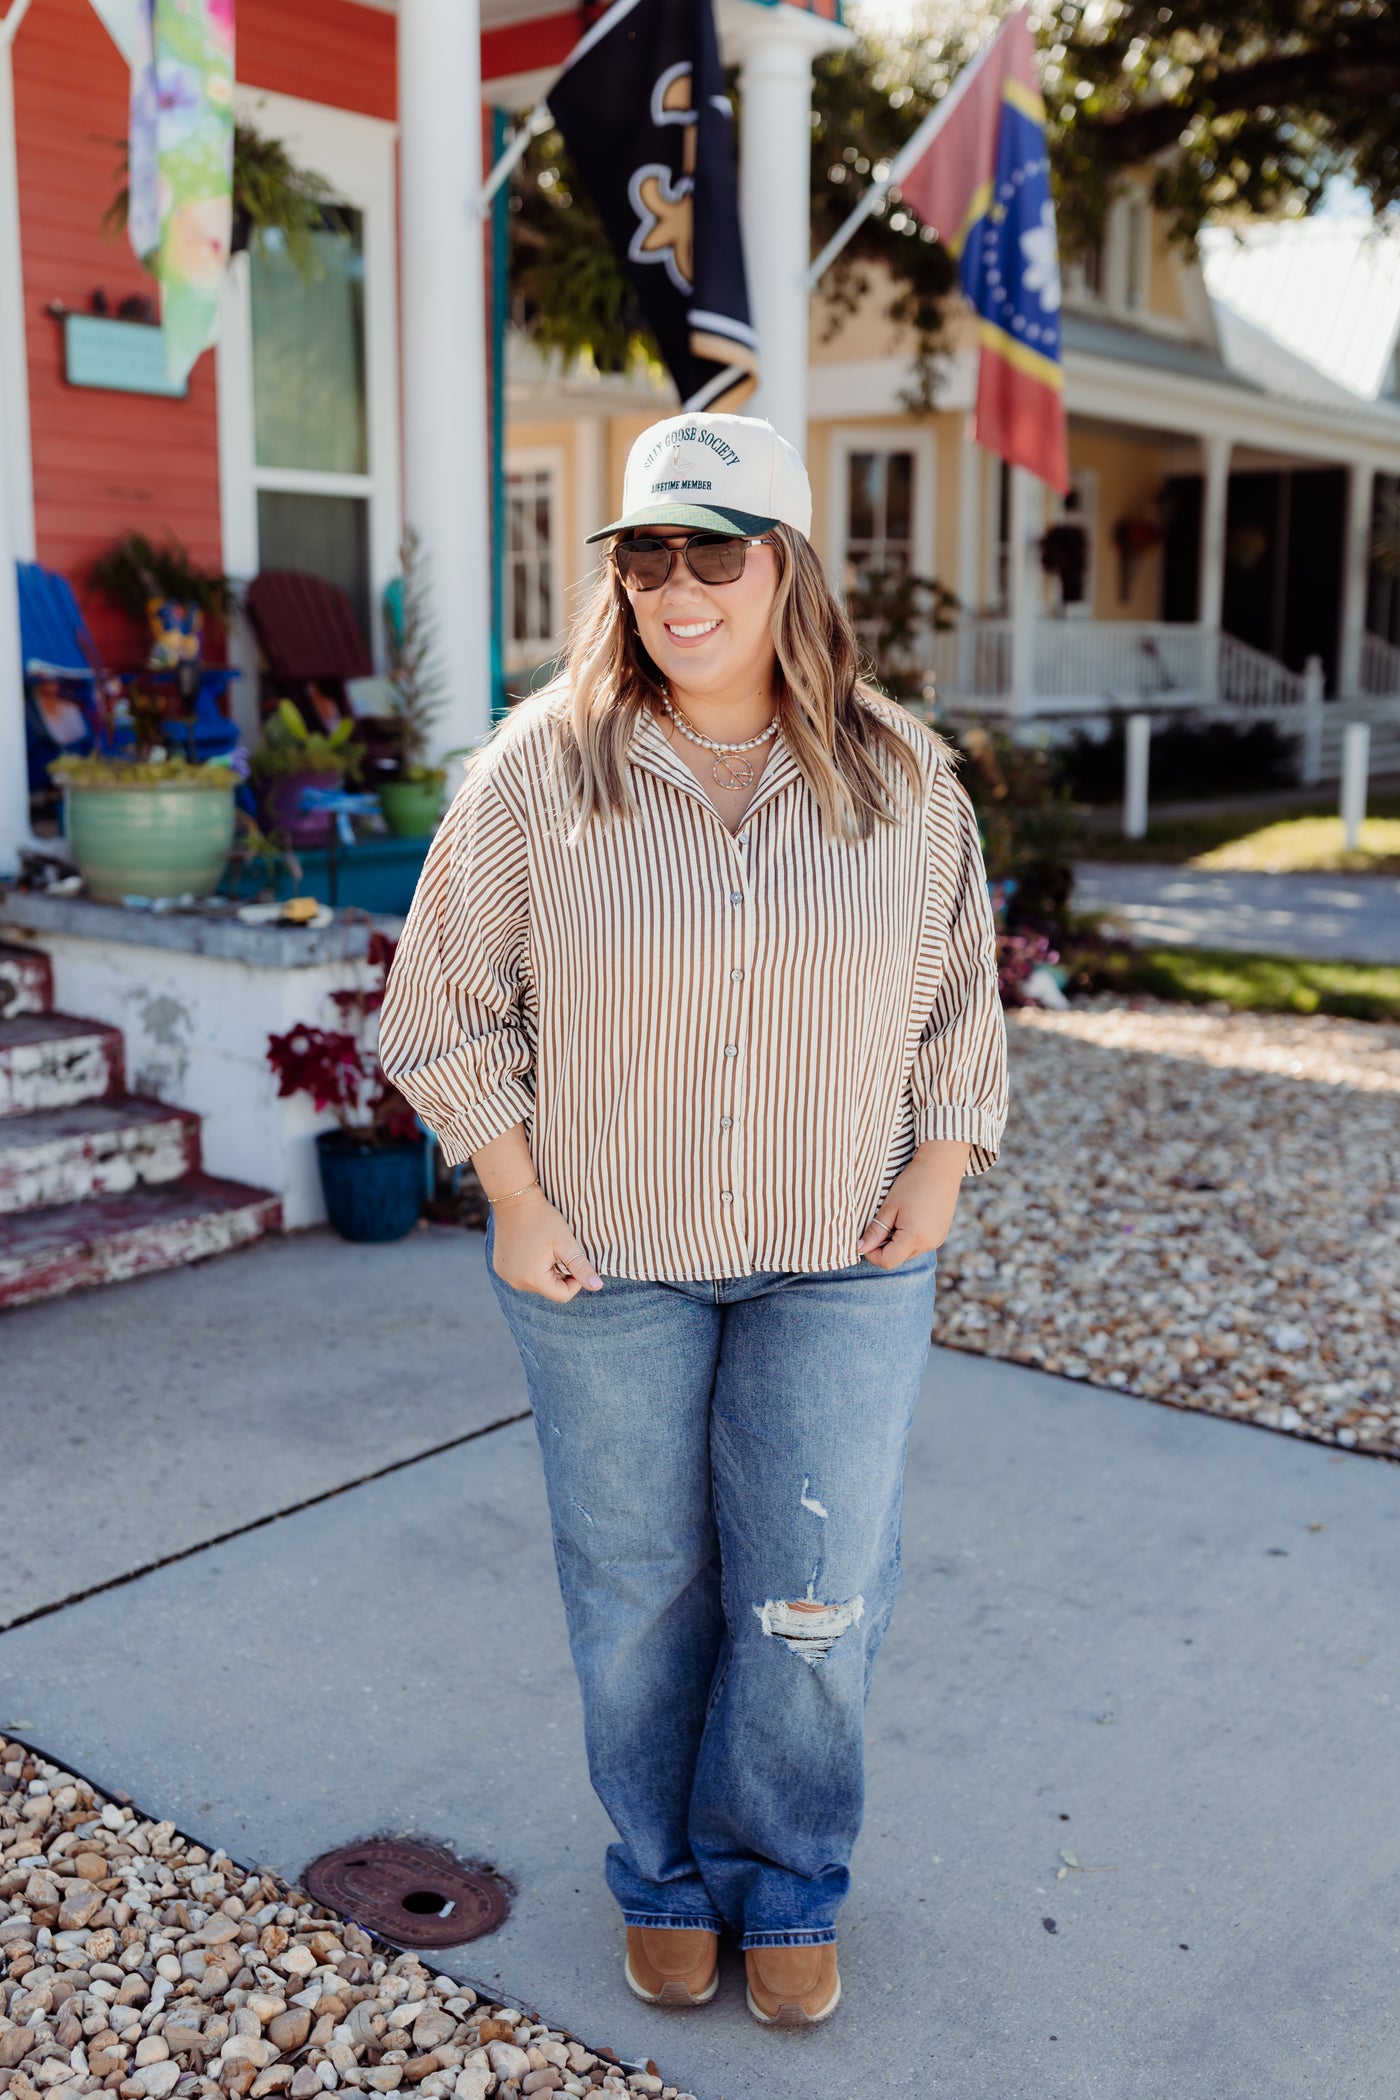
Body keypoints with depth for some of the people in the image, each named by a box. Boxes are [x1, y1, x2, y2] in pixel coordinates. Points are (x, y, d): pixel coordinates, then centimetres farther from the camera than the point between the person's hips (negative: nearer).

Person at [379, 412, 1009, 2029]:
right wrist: (517, 1204, -6)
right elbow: (447, 1004, -2)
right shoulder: (538, 770, -8)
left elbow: (962, 993, 10)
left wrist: (943, 1166, 0)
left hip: (840, 1259, 1)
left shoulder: (901, 773, -2)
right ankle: (666, 1880, 35)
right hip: (605, 1256, -1)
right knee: (637, 1580, 13)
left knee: (817, 1590, 7)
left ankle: (784, 1886, 31)